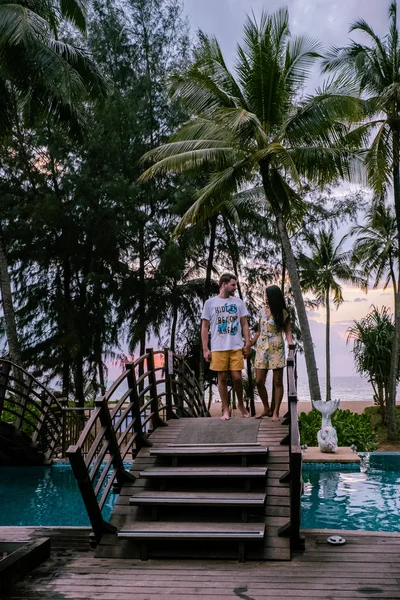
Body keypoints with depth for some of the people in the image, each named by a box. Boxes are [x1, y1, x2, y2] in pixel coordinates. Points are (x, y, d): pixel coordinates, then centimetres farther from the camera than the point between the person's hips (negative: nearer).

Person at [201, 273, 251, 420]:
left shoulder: (238, 302, 8)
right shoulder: (210, 303, 2)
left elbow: (244, 324, 10)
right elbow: (205, 327, 3)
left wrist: (248, 343, 1)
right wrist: (205, 349, -3)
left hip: (236, 347, 1)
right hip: (218, 348, -1)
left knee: (237, 377, -1)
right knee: (222, 378, 3)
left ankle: (241, 404, 23)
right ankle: (226, 409, 15)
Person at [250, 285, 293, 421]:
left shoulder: (283, 313, -1)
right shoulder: (263, 312, 10)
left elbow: (288, 331, 0)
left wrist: (290, 343, -18)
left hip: (277, 349, -4)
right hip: (261, 349, 4)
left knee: (277, 382, 0)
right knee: (259, 381, 1)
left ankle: (276, 412, 9)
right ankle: (266, 409, 18)